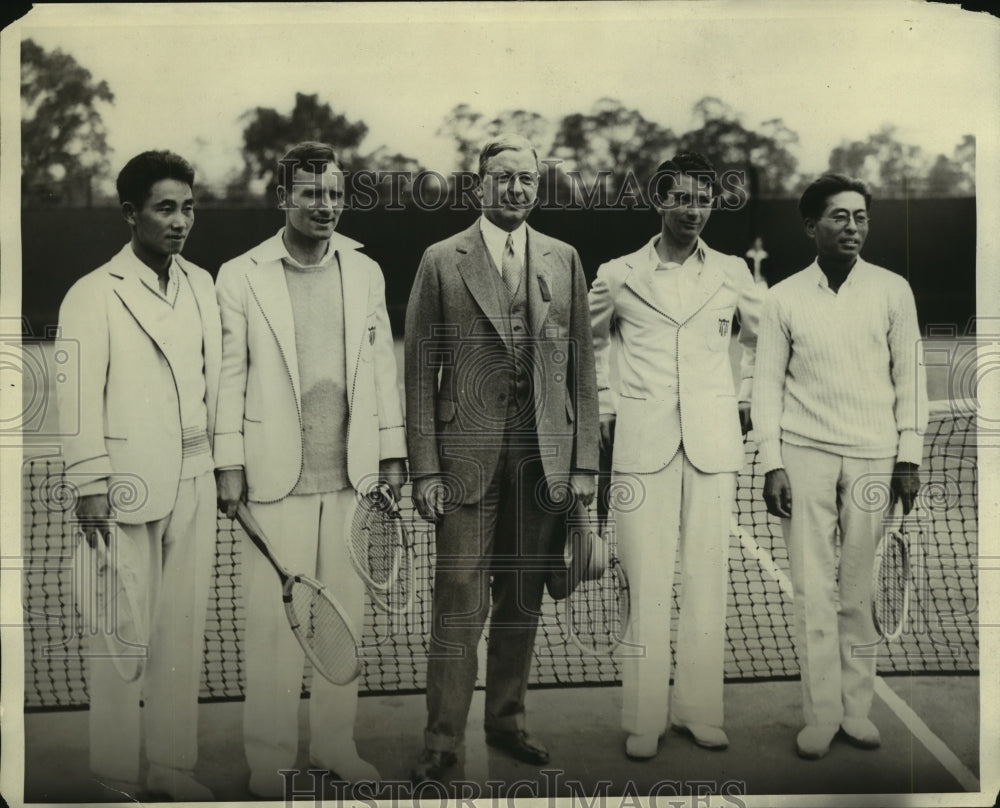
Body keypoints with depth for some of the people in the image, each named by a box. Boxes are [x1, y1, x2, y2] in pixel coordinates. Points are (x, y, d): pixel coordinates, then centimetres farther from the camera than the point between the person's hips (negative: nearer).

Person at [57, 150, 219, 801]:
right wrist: (91, 485, -11)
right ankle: (116, 774, 16)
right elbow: (80, 395, -8)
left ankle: (174, 763, 22)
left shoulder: (202, 285, 11)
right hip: (128, 484, -5)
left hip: (195, 480, 5)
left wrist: (223, 462, 11)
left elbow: (212, 379, 12)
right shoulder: (94, 295, -5)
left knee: (185, 624, 9)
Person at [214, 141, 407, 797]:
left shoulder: (365, 271, 9)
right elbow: (230, 375, -1)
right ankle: (270, 759, 16)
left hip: (353, 474, 4)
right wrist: (229, 464, -4)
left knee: (347, 613, 10)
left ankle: (336, 744, 25)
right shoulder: (241, 276, 0)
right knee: (276, 621, 0)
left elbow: (382, 364, 11)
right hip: (277, 476, -3)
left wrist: (393, 452, 8)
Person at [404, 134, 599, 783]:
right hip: (468, 454, -2)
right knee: (461, 601, -1)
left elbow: (582, 364, 9)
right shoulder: (442, 261, 2)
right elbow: (419, 370, 0)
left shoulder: (564, 260, 10)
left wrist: (585, 460, 3)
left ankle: (508, 720, 28)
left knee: (523, 600, 12)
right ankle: (444, 739, 12)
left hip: (546, 455, 3)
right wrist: (425, 467, -6)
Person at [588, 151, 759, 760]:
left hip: (714, 441, 2)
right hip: (642, 441, -1)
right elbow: (592, 340, 19)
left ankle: (700, 710, 14)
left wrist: (745, 397, 18)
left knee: (709, 578, 3)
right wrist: (606, 407, 13)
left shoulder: (733, 274, 9)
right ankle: (644, 719, 6)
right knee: (647, 581, -2)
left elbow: (757, 336, 25)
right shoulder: (618, 276, 5)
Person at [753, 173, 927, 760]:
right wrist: (772, 462, -2)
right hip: (805, 452, 0)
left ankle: (857, 708, 16)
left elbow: (910, 376, 6)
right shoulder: (784, 297, 4)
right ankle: (821, 716, 9)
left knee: (859, 590, 3)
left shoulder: (893, 290, 5)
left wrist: (910, 457, 1)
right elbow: (769, 383, 4)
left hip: (873, 454, 0)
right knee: (814, 589, 0)